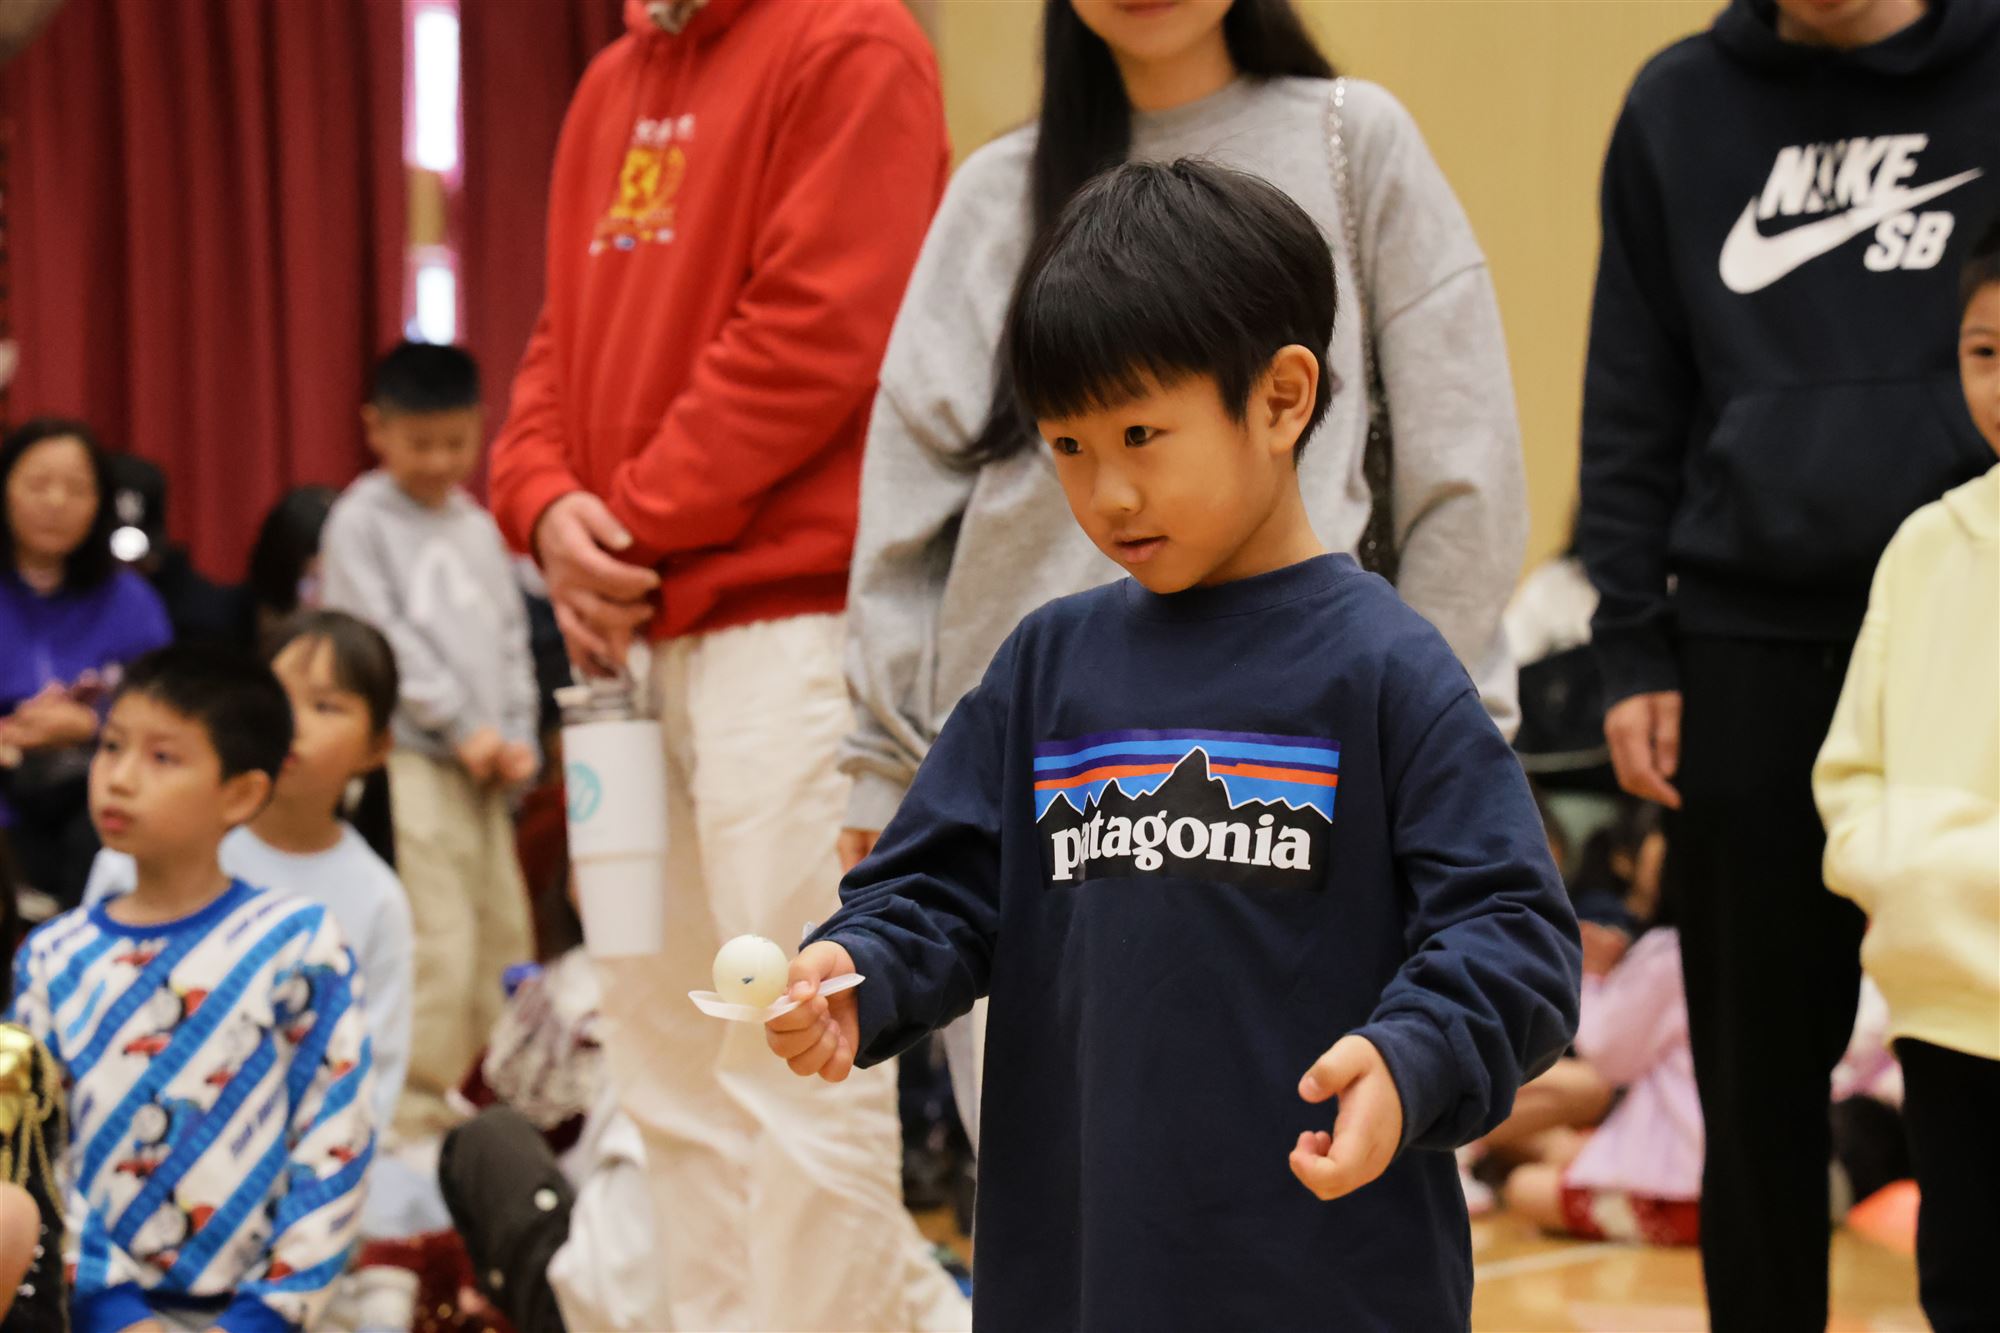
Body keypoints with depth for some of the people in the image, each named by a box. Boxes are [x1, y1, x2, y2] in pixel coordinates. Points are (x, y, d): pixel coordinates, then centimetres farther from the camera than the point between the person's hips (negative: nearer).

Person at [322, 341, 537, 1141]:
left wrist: (518, 738, 4)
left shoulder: (478, 528, 18)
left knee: (505, 940, 8)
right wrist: (463, 726, -12)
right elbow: (382, 639, -9)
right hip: (409, 763, -7)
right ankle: (414, 1120, -10)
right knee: (438, 948, -14)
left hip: (485, 771, 7)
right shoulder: (361, 521, -1)